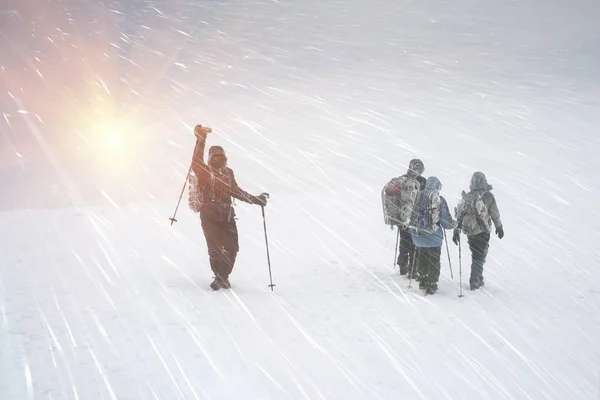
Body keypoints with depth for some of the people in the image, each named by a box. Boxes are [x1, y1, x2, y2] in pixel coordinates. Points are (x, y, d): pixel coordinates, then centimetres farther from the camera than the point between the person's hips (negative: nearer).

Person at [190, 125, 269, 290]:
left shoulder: (228, 173, 13)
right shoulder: (204, 171, -2)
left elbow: (236, 191, 23)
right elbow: (196, 161, -22)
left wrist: (255, 199, 21)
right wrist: (201, 139, -31)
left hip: (226, 216, 4)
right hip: (209, 216, -4)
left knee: (232, 248, -1)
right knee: (215, 249, -7)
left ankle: (222, 277, 15)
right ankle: (220, 277, 11)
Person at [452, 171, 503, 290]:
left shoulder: (467, 197, -1)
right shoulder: (488, 196, -10)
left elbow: (459, 214, 2)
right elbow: (495, 214, -3)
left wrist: (456, 231, 9)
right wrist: (499, 227, 13)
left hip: (469, 231, 4)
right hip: (482, 232, -4)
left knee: (476, 255, 19)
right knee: (480, 257, 5)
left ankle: (478, 279, 26)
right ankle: (474, 280, 0)